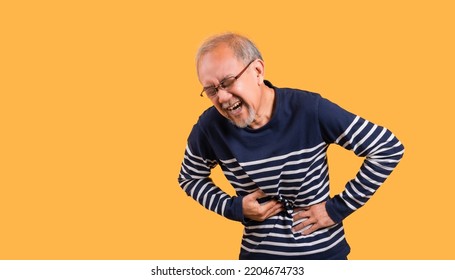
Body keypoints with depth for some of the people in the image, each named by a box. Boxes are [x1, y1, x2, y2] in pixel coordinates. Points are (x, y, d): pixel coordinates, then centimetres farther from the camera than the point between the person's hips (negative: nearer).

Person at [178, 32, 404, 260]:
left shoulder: (309, 109, -21)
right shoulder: (210, 126, -14)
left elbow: (388, 149, -13)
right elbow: (189, 179, 6)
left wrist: (338, 208, -13)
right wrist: (234, 208, -10)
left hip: (324, 251, -1)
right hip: (257, 253, 1)